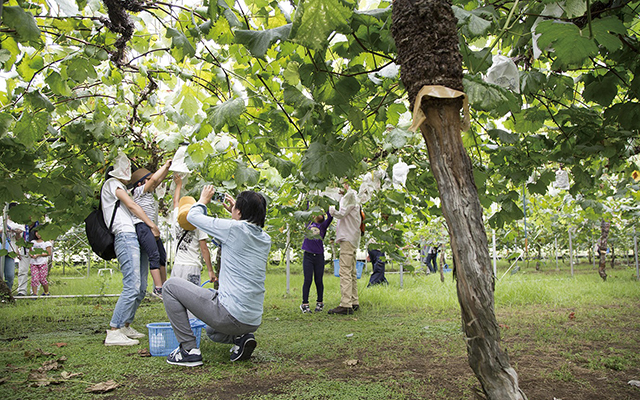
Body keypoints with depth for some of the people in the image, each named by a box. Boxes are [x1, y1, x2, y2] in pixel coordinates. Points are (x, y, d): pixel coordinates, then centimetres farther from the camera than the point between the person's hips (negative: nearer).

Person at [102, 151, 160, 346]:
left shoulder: (121, 186, 32)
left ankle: (126, 326, 15)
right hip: (126, 237, -10)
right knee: (132, 287, -17)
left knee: (140, 288, 7)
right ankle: (113, 332, -15)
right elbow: (132, 205, -5)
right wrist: (152, 225, -5)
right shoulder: (112, 183, 4)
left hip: (137, 238, 10)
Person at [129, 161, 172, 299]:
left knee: (162, 256, 9)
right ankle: (158, 288, -20)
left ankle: (163, 285, 14)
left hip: (152, 228, 10)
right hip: (142, 226, -10)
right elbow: (154, 179, -9)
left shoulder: (149, 192, 23)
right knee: (154, 256, -17)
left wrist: (168, 166, 13)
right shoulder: (139, 191, 0)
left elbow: (160, 179, 23)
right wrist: (165, 165, 1)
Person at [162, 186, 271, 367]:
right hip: (253, 322, 8)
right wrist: (235, 215, 28)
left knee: (171, 285, 5)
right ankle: (241, 337, 9)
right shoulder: (265, 239, 5)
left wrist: (203, 200, 18)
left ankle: (189, 349, 3)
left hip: (229, 315, -8)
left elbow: (193, 216, 0)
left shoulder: (235, 229, -14)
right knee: (212, 332, 39)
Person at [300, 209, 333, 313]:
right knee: (308, 280, -1)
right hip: (308, 256, 0)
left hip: (319, 257, 0)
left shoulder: (323, 226, 8)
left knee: (318, 281, 6)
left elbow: (330, 217, -1)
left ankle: (320, 303, 21)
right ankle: (305, 304, 6)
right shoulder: (309, 223, 12)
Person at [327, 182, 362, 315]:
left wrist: (331, 209, 2)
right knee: (351, 272, 12)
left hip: (348, 239, -11)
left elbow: (340, 214, -15)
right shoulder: (352, 198, 22)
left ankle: (345, 305, -17)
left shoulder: (349, 196, -8)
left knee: (345, 272, -14)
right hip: (352, 240, 11)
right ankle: (354, 303, 17)